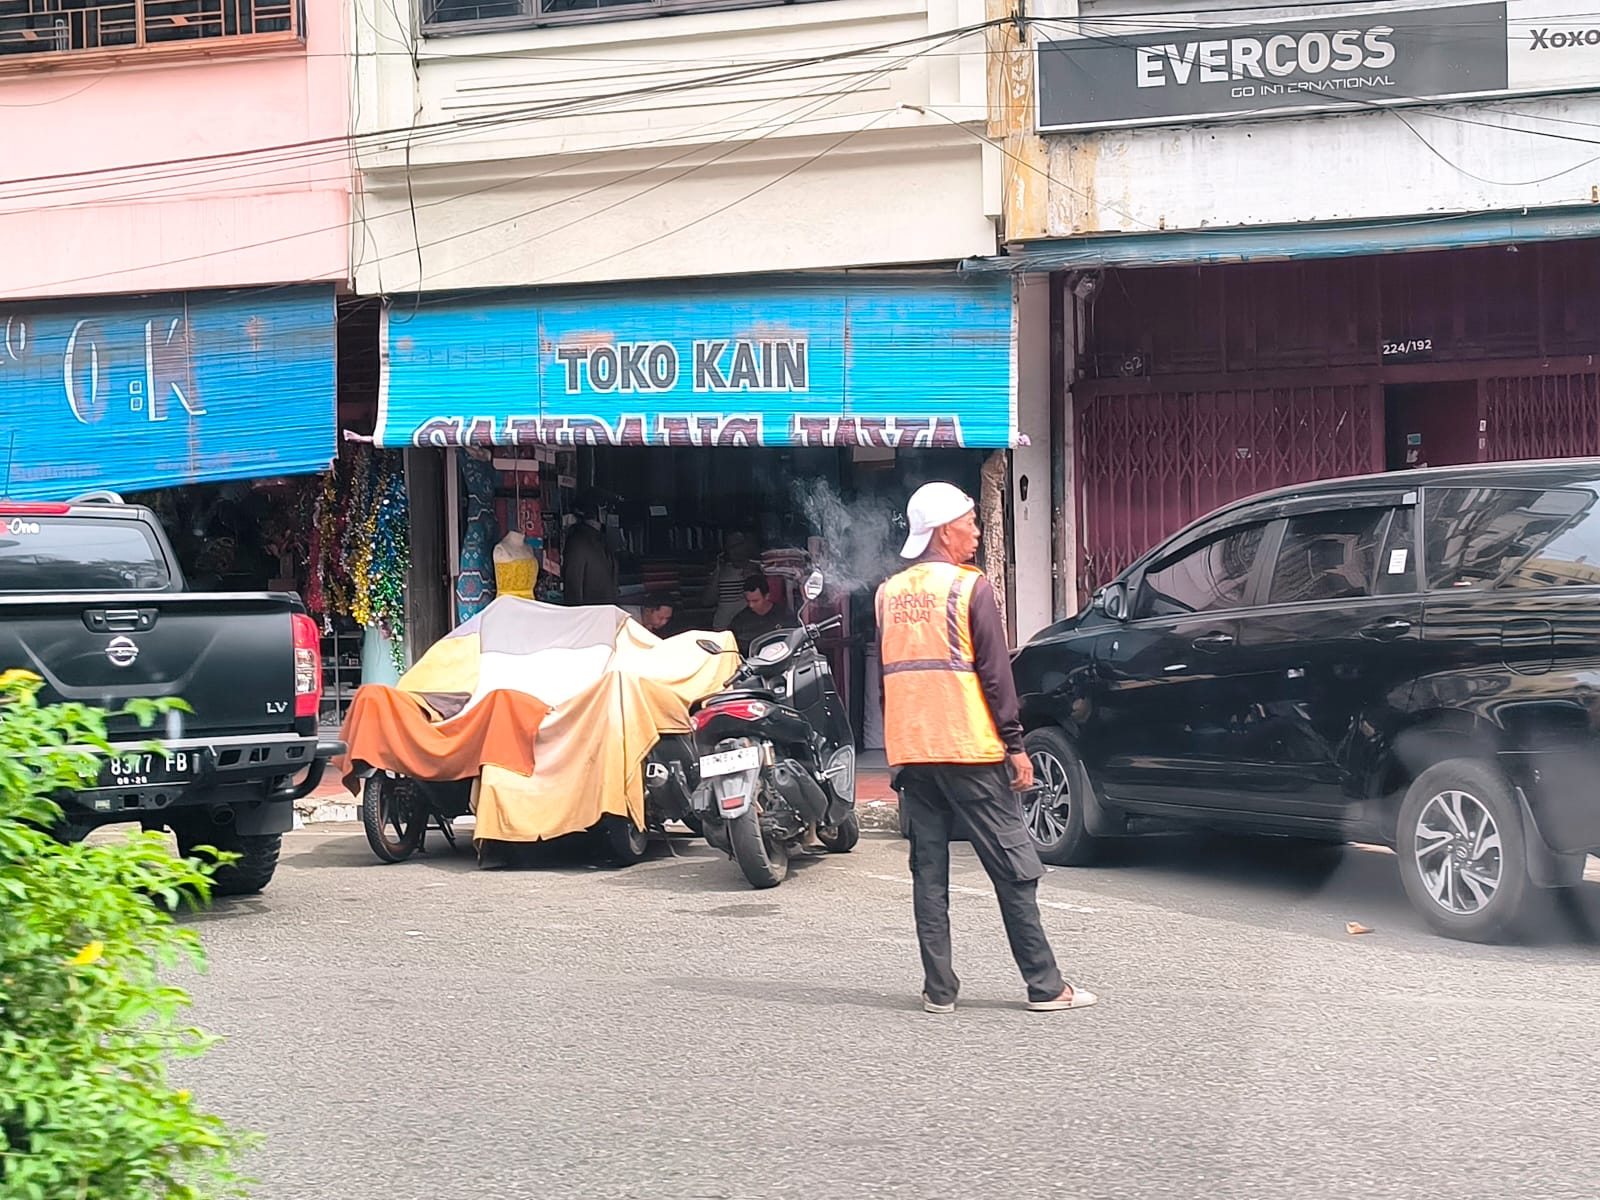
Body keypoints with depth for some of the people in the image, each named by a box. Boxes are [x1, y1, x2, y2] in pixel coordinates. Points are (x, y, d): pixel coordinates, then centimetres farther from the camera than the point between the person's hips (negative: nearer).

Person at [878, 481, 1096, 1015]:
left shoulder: (889, 594, 10)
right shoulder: (970, 588, -8)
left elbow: (891, 674, 14)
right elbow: (995, 673, -10)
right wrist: (1015, 745, -6)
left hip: (909, 751, 5)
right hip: (969, 750, -5)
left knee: (928, 872, 8)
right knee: (1013, 869, 0)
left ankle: (939, 990, 6)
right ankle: (1045, 987, 2)